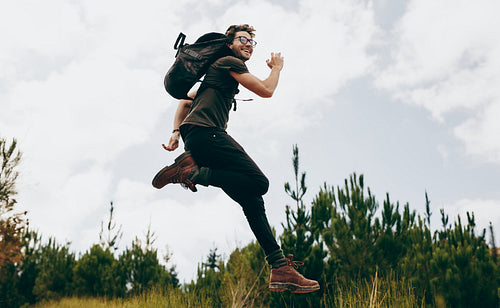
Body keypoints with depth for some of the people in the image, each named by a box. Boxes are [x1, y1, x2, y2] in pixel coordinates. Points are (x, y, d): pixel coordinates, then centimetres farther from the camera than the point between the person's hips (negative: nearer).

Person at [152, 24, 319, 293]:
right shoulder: (229, 62, 6)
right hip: (204, 132, -10)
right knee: (258, 182, -23)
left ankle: (280, 269, -3)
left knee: (253, 199, 1)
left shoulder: (218, 72, 35)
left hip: (198, 137, 10)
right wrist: (277, 67, 21)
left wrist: (176, 131, 20)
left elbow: (185, 101, 33)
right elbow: (266, 90, 1)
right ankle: (192, 172, -18)